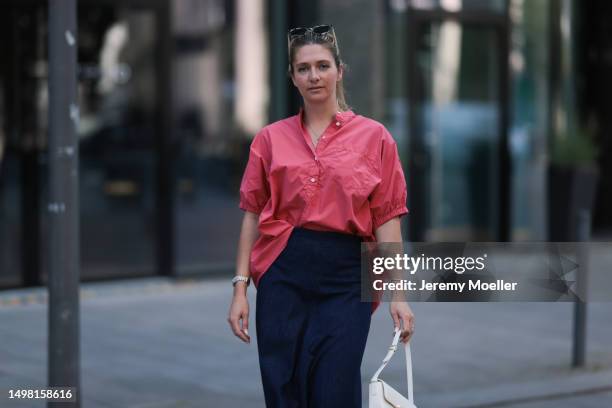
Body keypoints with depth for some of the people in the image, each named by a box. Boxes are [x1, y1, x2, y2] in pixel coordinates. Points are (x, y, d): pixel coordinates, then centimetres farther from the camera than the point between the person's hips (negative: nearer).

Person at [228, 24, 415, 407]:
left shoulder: (373, 136, 2)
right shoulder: (270, 138, 7)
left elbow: (387, 218, 0)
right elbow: (252, 215, 8)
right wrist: (240, 288, 1)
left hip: (346, 278, -2)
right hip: (283, 274, 2)